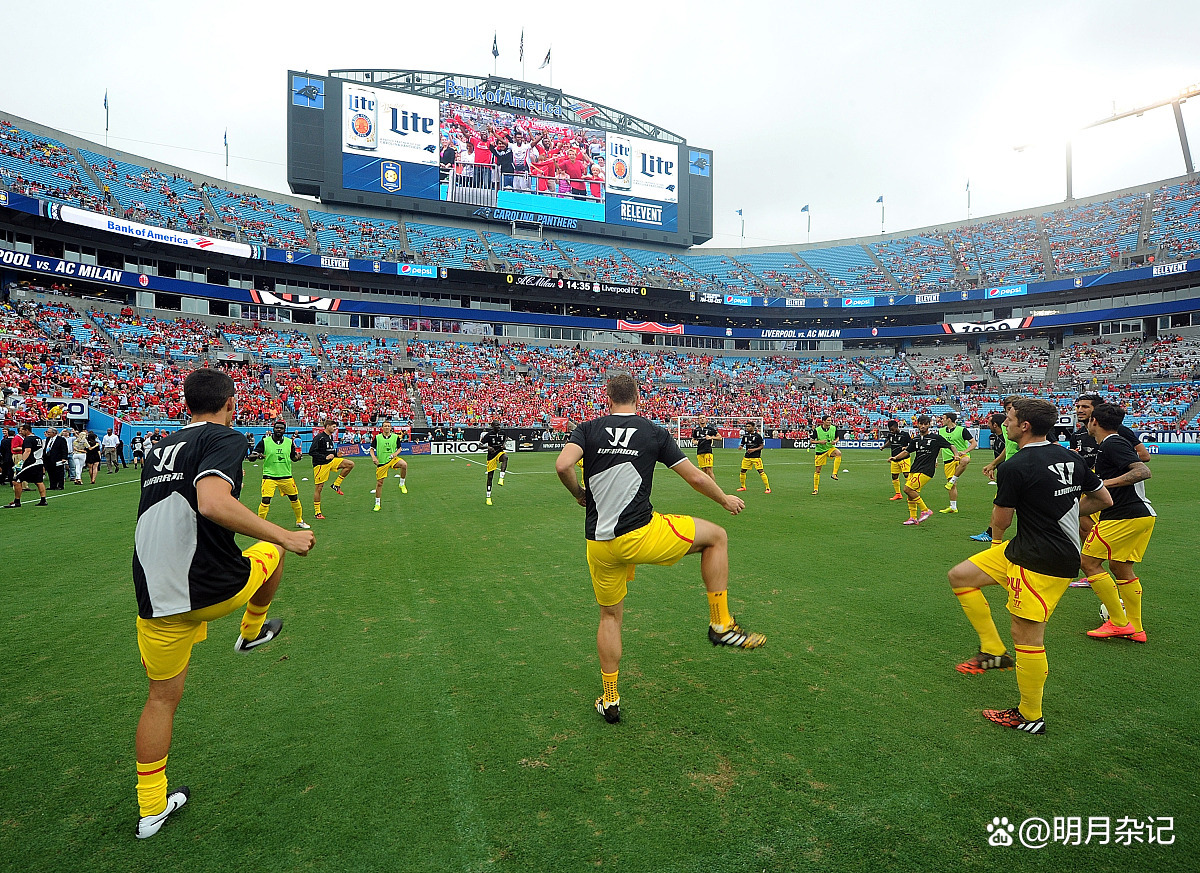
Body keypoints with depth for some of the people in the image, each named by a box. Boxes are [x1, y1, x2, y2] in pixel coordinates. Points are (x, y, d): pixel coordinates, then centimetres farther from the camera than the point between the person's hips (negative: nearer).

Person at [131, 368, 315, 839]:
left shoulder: (159, 448, 14)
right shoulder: (224, 438, -11)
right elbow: (213, 502, -30)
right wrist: (285, 536, -25)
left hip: (155, 598, 7)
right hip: (215, 588, -7)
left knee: (162, 697, 21)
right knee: (272, 549, 25)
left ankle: (151, 806, 33)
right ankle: (252, 631, 43)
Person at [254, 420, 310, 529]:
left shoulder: (290, 442, 6)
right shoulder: (264, 441, -3)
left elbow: (293, 457, 15)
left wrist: (297, 457, -8)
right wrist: (258, 456, -23)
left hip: (286, 476, 3)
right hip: (269, 476, -3)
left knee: (294, 499, 9)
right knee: (265, 500, -12)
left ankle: (299, 521, 27)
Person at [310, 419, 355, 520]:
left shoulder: (330, 437, 12)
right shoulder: (319, 438, -15)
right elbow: (311, 452, -20)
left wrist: (336, 453, 5)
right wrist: (325, 457, -25)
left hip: (331, 462, 8)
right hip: (320, 465, -8)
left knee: (350, 464, -5)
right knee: (319, 488, -2)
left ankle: (336, 485, 2)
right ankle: (317, 512, 7)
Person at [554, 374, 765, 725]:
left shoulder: (588, 429, 5)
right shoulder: (654, 432, 4)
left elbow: (562, 465, -13)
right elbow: (695, 477, 5)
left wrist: (579, 494, 7)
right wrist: (725, 500, 22)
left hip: (599, 544, 3)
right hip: (640, 534, -3)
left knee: (610, 616, 22)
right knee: (716, 536, 16)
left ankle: (610, 699, 30)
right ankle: (721, 624, 17)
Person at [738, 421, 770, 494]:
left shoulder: (758, 435, -4)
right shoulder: (745, 435, 10)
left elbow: (761, 446, -4)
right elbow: (742, 444, 17)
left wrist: (754, 450, -17)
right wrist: (741, 447, -7)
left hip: (756, 457, -5)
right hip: (747, 457, 5)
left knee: (761, 471, -11)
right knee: (743, 471, 6)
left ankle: (767, 488, -4)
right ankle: (743, 486, 24)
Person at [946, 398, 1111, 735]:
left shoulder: (1015, 467, -18)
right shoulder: (1069, 457, 7)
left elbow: (1001, 520, -7)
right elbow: (1104, 499, 17)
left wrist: (996, 538, 16)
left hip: (1043, 562, -10)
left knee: (1027, 636, 0)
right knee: (960, 576, 9)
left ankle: (1030, 716, 14)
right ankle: (993, 650, 15)